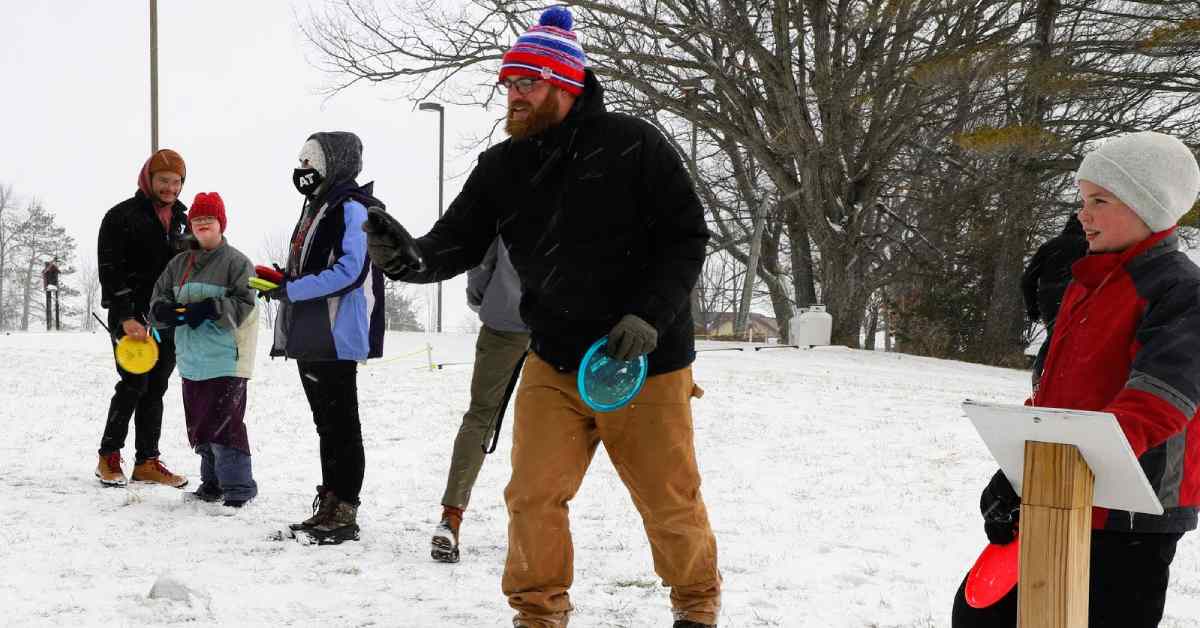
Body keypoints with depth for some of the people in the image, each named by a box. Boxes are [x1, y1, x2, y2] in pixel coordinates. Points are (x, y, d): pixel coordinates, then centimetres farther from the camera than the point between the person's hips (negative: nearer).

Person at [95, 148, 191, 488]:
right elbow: (110, 270, -11)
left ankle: (147, 462, 13)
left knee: (156, 388, 7)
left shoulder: (182, 220, 14)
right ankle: (109, 458, 4)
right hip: (131, 317, -6)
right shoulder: (122, 217, -5)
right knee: (134, 384, -9)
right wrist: (125, 317, -19)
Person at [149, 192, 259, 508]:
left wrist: (210, 309, -25)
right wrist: (165, 310, -10)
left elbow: (244, 303, -13)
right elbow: (158, 297, 14)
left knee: (223, 423, -11)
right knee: (199, 424, 14)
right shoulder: (178, 264, 15)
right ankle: (212, 482, 27)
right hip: (191, 360, 7)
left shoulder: (236, 262, -4)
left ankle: (238, 486, -4)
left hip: (226, 360, -7)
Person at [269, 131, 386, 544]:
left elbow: (349, 270, -22)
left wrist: (291, 290, -18)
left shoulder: (351, 208, -11)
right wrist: (281, 281, 5)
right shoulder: (317, 208, 19)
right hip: (310, 338, 10)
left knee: (341, 425, -4)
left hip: (337, 338, -10)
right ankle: (329, 508, 22)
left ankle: (344, 513, 0)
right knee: (326, 424, 14)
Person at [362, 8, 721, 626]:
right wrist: (411, 255, -29)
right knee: (533, 495, 1)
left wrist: (649, 317, -20)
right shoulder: (501, 167, 0)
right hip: (554, 363, 3)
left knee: (669, 500, 8)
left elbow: (686, 237, -9)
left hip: (646, 363, -3)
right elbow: (456, 243, -6)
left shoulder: (632, 145, -11)